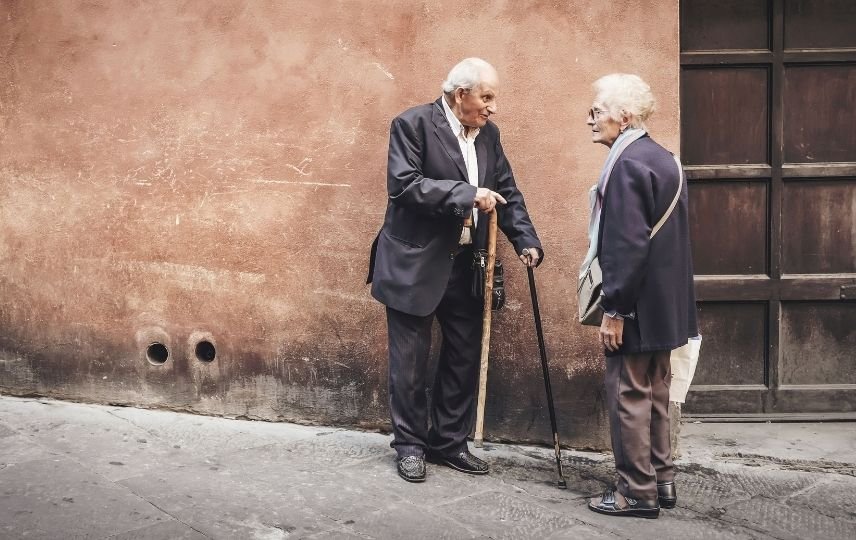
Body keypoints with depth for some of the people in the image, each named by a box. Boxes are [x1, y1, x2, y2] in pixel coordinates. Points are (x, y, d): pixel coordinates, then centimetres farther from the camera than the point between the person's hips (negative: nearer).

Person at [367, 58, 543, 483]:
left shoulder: (488, 133, 9)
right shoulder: (412, 124, -10)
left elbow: (508, 192, 11)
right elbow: (404, 184, -21)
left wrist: (526, 241, -4)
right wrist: (467, 194, -26)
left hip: (466, 265, 6)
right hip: (415, 264, -6)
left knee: (464, 358, 11)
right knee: (410, 361, 4)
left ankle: (449, 442, 25)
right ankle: (409, 444, 18)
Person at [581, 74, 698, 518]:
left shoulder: (627, 164, -18)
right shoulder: (663, 159, 11)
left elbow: (628, 245, -23)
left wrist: (613, 309, -19)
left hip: (638, 306, -9)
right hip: (665, 303, 10)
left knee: (628, 396, 0)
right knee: (654, 393, 17)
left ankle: (637, 492, 8)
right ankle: (661, 480, 26)